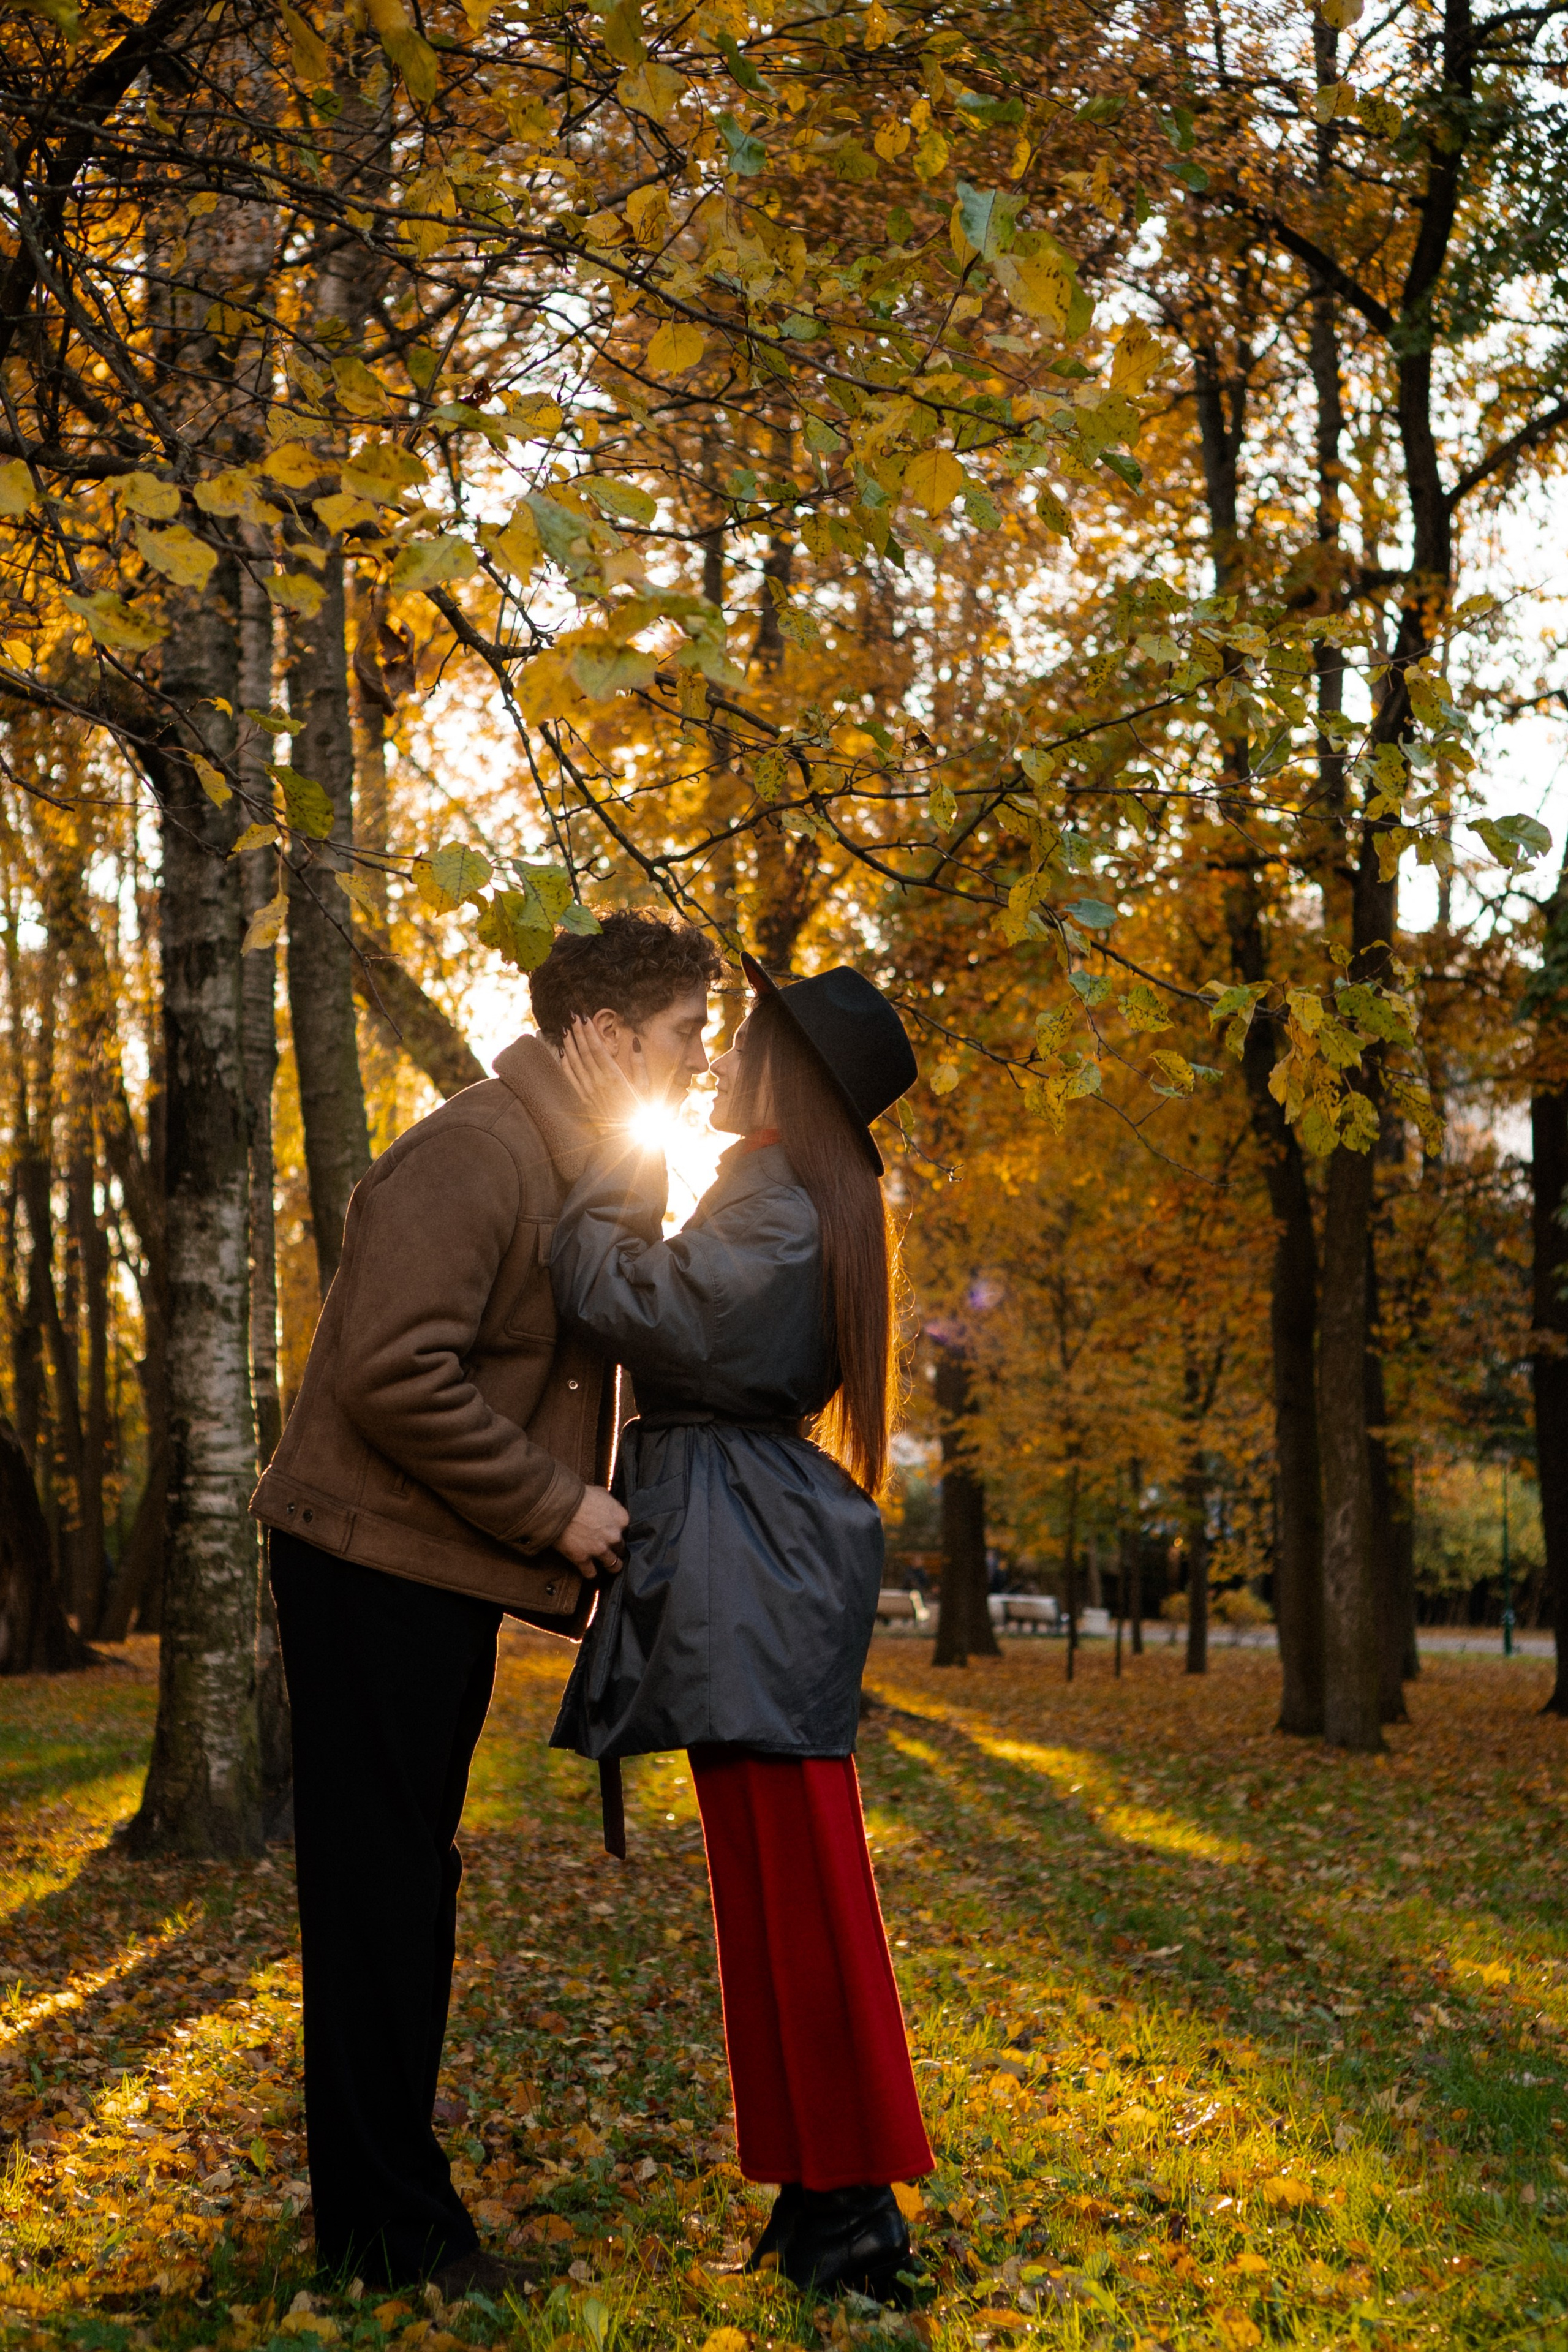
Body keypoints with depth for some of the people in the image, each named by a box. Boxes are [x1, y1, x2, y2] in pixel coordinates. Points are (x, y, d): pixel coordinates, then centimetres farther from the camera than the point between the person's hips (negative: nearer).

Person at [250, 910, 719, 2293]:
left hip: (449, 1571, 10)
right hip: (375, 1561, -10)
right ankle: (387, 2234, 7)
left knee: (408, 1883, 15)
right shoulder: (472, 1154, -18)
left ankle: (393, 2207, 25)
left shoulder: (585, 1177, 15)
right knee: (379, 1887, -3)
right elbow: (392, 1374, -26)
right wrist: (552, 1507, -20)